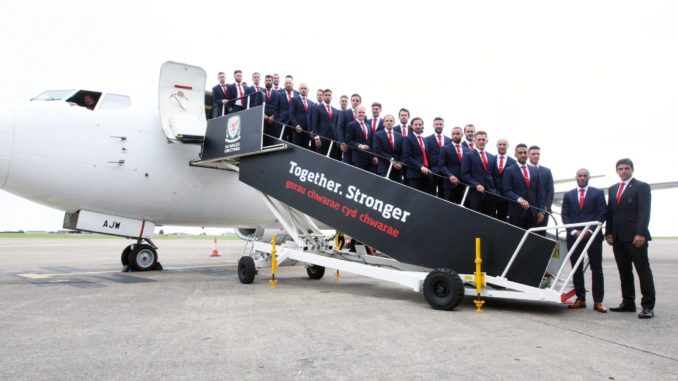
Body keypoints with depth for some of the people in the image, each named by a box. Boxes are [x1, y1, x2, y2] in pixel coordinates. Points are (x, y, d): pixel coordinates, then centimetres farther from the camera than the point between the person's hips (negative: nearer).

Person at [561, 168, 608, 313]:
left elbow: (602, 213, -1)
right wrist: (574, 231, -8)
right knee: (576, 269, 3)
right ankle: (580, 299, 10)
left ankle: (598, 301, 5)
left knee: (596, 268, 0)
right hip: (574, 236, 2)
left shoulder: (598, 193, 7)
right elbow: (565, 215, 7)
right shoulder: (568, 195, 13)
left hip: (593, 235, -2)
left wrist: (589, 230, -12)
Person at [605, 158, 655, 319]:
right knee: (624, 271, 8)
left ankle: (648, 306, 1)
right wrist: (608, 232, 8)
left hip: (635, 237, -6)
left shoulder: (641, 186, -1)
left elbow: (644, 212, -10)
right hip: (618, 238, 6)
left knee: (643, 270, -2)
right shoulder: (613, 189, 18)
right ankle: (628, 303, 14)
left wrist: (640, 233, -19)